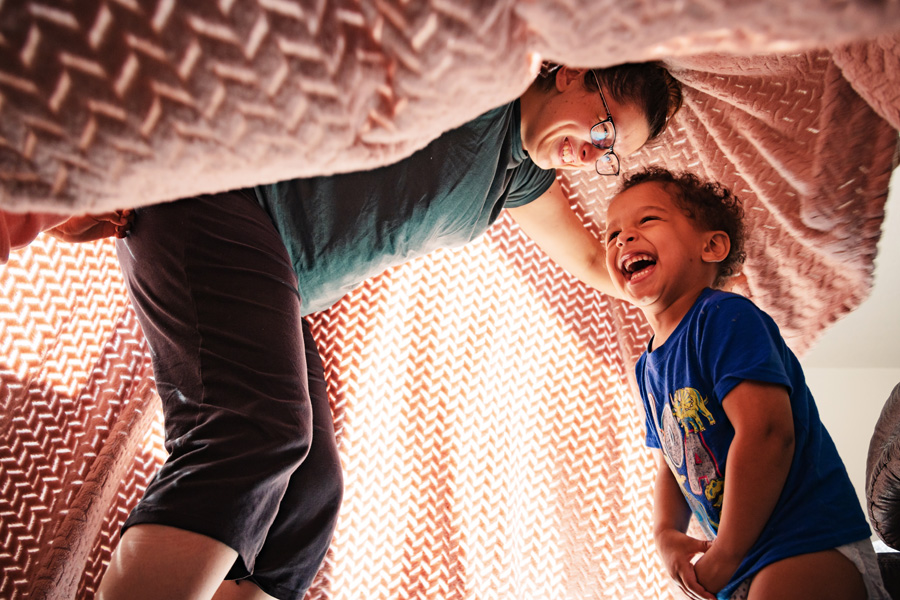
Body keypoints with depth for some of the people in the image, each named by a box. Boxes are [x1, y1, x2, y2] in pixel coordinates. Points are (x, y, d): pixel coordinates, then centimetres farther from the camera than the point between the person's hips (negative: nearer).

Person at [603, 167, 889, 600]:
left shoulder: (726, 318, -16)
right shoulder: (649, 367, 10)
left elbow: (767, 432, -26)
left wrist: (724, 556, -20)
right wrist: (666, 535, -2)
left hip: (812, 548, -8)